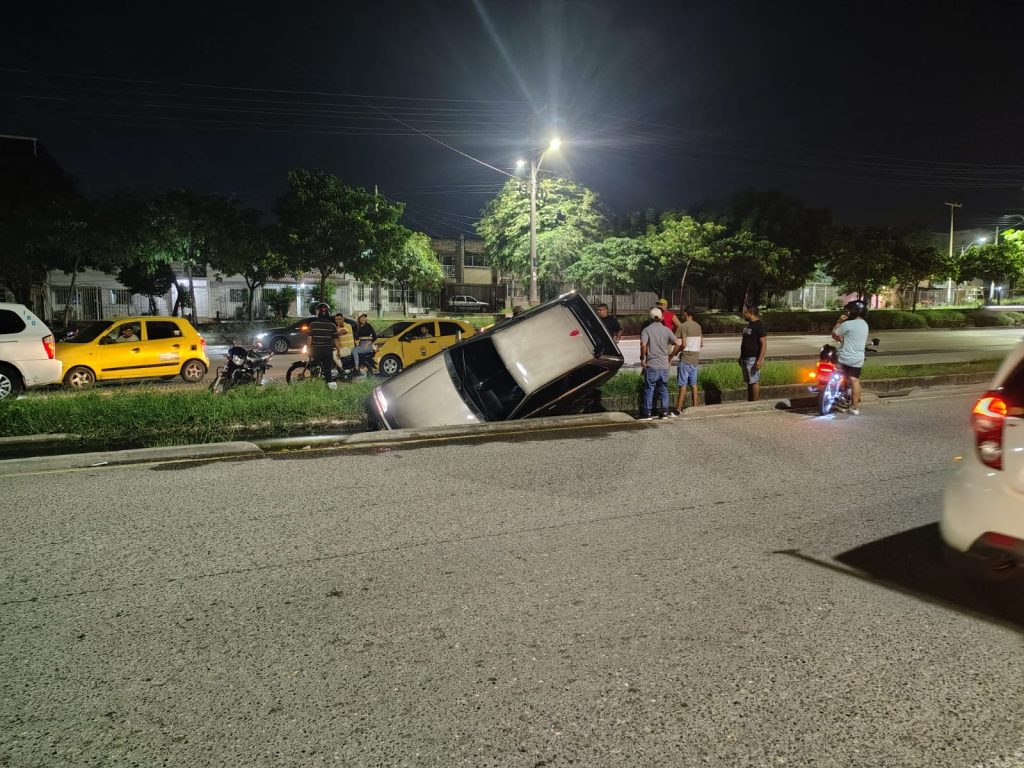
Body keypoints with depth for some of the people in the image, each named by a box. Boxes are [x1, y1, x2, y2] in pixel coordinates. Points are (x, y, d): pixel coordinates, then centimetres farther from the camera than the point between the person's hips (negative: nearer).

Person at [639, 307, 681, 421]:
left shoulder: (646, 330, -4)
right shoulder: (666, 330, 6)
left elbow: (643, 345, -19)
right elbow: (677, 344, 0)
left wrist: (642, 358, -8)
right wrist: (670, 357, 10)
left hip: (651, 365, -3)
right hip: (664, 365, 3)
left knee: (649, 389, 1)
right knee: (663, 389, 11)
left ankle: (647, 413, 2)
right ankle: (663, 411, 14)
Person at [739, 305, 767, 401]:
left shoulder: (759, 325, -13)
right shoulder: (749, 324, 15)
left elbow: (764, 344, -18)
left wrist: (760, 360, -24)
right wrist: (741, 357, 21)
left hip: (753, 359, -9)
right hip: (745, 358, 9)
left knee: (754, 382, -5)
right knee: (749, 382, 12)